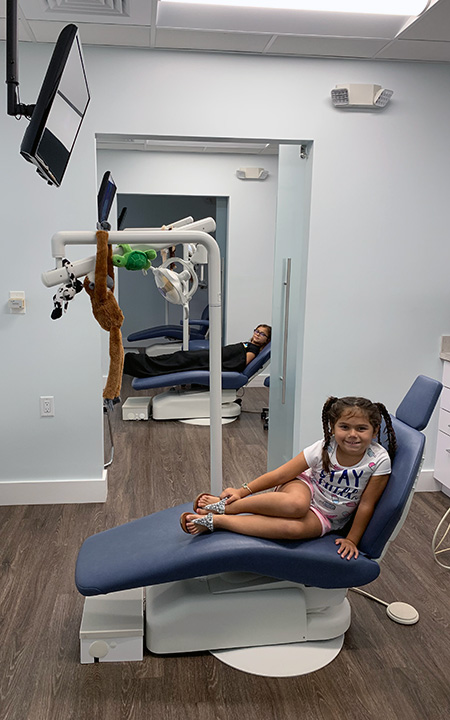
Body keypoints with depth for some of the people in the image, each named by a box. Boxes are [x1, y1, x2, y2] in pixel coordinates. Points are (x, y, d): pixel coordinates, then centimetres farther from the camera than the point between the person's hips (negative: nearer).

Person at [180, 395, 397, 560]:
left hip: (325, 517, 0)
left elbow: (366, 505, -10)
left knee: (295, 529, -35)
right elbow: (281, 474, -12)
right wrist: (243, 491, -15)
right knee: (296, 504, -41)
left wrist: (351, 540, -8)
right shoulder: (324, 448, -17)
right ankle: (223, 506, -25)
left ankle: (216, 521, -29)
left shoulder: (379, 461, -19)